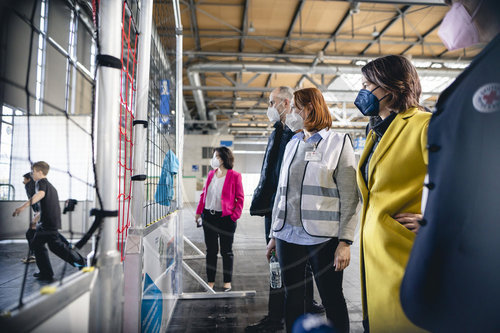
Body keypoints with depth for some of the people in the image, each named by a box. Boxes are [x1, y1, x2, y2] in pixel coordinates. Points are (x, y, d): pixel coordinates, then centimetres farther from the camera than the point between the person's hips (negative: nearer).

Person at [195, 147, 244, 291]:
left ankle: (227, 282, 21)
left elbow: (240, 198, -5)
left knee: (226, 251, 7)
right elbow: (204, 193, 14)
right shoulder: (211, 174, 9)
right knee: (211, 250, 11)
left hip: (226, 218, -4)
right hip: (209, 216, 5)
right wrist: (199, 211, 8)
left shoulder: (234, 176, -6)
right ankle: (211, 281, 24)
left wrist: (235, 215, -13)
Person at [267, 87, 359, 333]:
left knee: (332, 299, 7)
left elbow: (349, 197, -5)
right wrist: (274, 234, 14)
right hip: (288, 235, 5)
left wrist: (345, 242, -12)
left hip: (322, 237, -5)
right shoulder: (292, 144, 15)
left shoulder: (338, 143, 0)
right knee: (293, 297, 13)